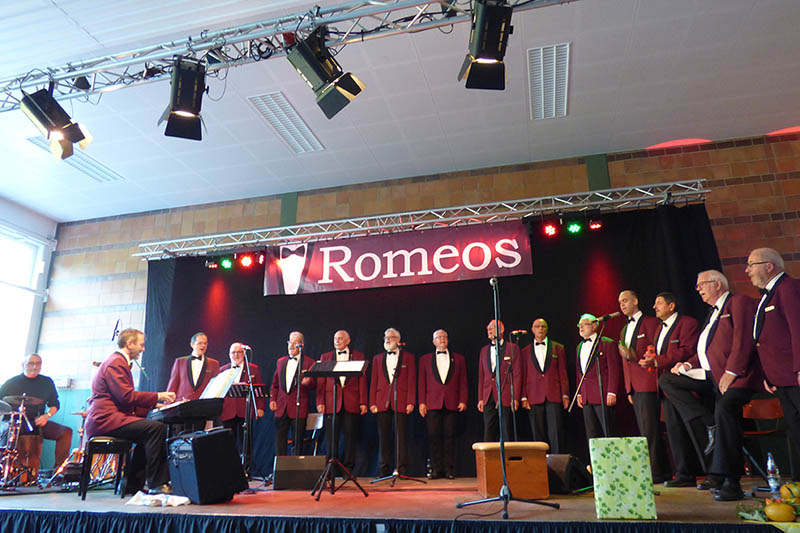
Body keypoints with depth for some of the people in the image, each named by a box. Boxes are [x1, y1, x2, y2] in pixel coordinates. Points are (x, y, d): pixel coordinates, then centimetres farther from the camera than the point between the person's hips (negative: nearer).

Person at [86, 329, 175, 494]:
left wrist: (154, 404, 15)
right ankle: (156, 484, -21)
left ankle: (132, 483, 12)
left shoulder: (120, 362, 24)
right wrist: (157, 396, -13)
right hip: (105, 420, -11)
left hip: (104, 420, 11)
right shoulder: (115, 362, -10)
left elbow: (128, 399, 23)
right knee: (157, 428, -23)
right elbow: (126, 396, -20)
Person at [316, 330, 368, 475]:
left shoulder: (358, 356, 10)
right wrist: (320, 402, -2)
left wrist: (363, 402, -4)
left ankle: (348, 468, 13)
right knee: (331, 438, 1)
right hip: (331, 403, 1)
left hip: (352, 403, 0)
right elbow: (321, 381, 9)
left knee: (351, 437, 3)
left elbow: (362, 380, 5)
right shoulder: (325, 357, 14)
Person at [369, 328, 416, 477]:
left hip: (401, 403, -2)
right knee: (384, 437, 5)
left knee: (401, 436, -2)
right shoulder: (377, 358, 15)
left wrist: (410, 402, -7)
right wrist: (372, 403, 3)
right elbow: (373, 382, 12)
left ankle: (402, 469, 5)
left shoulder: (408, 357, 8)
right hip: (382, 402, 3)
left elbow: (411, 381, 2)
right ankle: (384, 470, 13)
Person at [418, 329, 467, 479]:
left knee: (449, 436, 0)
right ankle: (436, 469, 6)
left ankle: (449, 470, 7)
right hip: (432, 403, 0)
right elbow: (422, 382, 10)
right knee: (434, 436, -2)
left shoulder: (458, 359, 15)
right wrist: (422, 402, 1)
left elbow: (463, 382, 11)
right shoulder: (425, 359, 15)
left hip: (452, 403, 0)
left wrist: (463, 401, 0)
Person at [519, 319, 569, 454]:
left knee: (556, 432, -6)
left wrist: (565, 395, 1)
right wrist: (524, 397, 1)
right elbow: (523, 376, 10)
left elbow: (563, 373, 8)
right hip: (534, 397, 1)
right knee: (538, 434, 2)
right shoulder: (525, 351, 13)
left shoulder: (558, 348, 11)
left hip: (554, 396, -1)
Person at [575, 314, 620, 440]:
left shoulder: (608, 344, -3)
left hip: (603, 396, -7)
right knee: (591, 436, 8)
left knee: (609, 433, -2)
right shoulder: (580, 346, 18)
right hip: (586, 398, 7)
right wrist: (579, 393, 13)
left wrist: (611, 393, -14)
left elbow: (614, 371, -8)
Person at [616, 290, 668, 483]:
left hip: (648, 384, -8)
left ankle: (656, 472, -2)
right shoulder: (625, 329, 21)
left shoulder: (651, 322, -3)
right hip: (634, 386, 8)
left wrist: (634, 357, -23)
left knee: (650, 430, -8)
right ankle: (657, 470, 15)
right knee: (644, 431, 9)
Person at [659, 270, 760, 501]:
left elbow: (743, 340, -14)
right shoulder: (713, 313, 28)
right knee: (667, 381, -2)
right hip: (709, 376, 9)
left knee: (725, 408, -32)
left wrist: (731, 372, -22)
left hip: (735, 375, -9)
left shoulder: (739, 302, 0)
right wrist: (689, 364, 9)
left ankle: (731, 482, -25)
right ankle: (711, 426, -11)